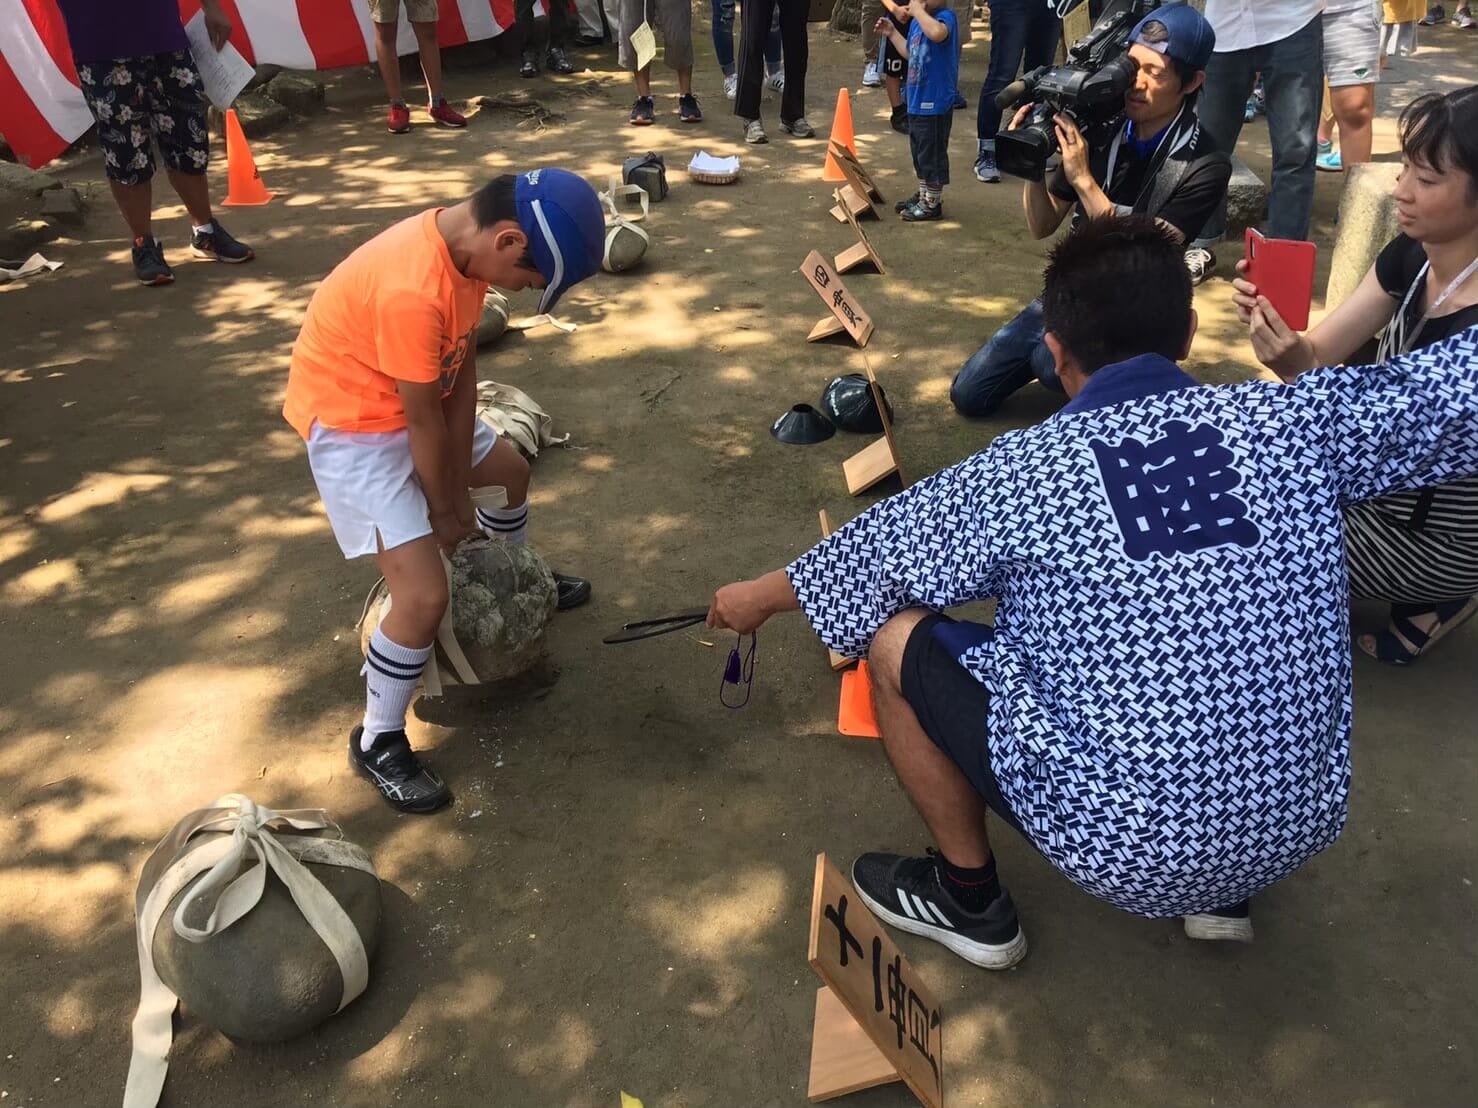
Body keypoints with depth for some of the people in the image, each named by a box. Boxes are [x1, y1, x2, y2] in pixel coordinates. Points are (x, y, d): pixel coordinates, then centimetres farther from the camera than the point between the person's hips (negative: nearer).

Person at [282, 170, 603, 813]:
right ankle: (378, 743, 7)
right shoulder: (413, 290, -36)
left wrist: (457, 490, -3)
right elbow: (423, 418, -25)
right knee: (425, 597, -15)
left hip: (414, 406, 9)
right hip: (352, 423, -9)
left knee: (511, 471, 26)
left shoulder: (467, 246, -7)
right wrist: (445, 508, -9)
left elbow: (462, 373, -5)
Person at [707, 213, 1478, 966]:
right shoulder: (1293, 420, -10)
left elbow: (869, 558, 1)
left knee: (892, 636, 5)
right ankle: (1226, 894, 30)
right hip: (1297, 826, 5)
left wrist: (757, 597, 21)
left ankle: (970, 902, 21)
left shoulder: (1017, 473, -14)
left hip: (1121, 848, -4)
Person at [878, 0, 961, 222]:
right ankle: (924, 196, 34)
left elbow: (937, 33, -41)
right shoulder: (917, 21, 10)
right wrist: (892, 33, 19)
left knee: (932, 155, 2)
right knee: (920, 153, 20)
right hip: (917, 102, 9)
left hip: (935, 104, -9)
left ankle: (933, 204, 13)